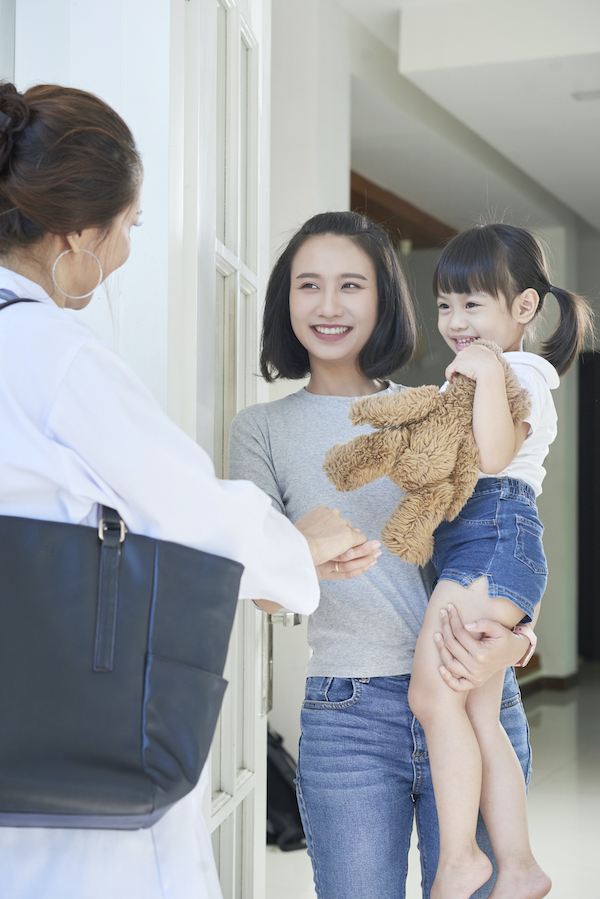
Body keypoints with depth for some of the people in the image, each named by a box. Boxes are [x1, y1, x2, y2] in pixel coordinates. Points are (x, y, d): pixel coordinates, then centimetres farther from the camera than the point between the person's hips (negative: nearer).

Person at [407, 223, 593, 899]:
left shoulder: (521, 374, -4)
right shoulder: (480, 377, 26)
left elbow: (493, 455, -22)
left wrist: (488, 374, -22)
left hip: (491, 535, -10)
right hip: (470, 545, 10)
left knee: (432, 694, -13)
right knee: (478, 714, 4)